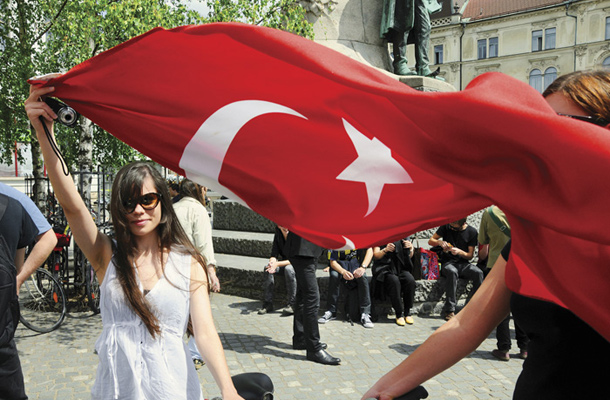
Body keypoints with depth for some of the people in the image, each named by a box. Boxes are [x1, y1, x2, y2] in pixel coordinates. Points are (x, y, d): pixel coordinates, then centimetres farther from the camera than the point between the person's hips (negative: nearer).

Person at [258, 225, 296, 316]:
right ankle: (268, 303, -19)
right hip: (284, 263, 5)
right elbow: (274, 254, -4)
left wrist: (277, 264, -34)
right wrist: (272, 262, -28)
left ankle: (292, 304, -30)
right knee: (267, 268, -22)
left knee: (288, 269, -38)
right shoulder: (278, 236, -3)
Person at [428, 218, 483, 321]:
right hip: (447, 262, -1)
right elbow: (430, 241, 7)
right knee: (452, 272, -37)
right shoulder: (446, 226, 2)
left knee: (478, 273, -30)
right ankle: (449, 310, -35)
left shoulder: (472, 232, 1)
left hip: (463, 263, 1)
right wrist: (439, 242, -15)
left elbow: (470, 255, 2)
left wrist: (459, 252, -17)